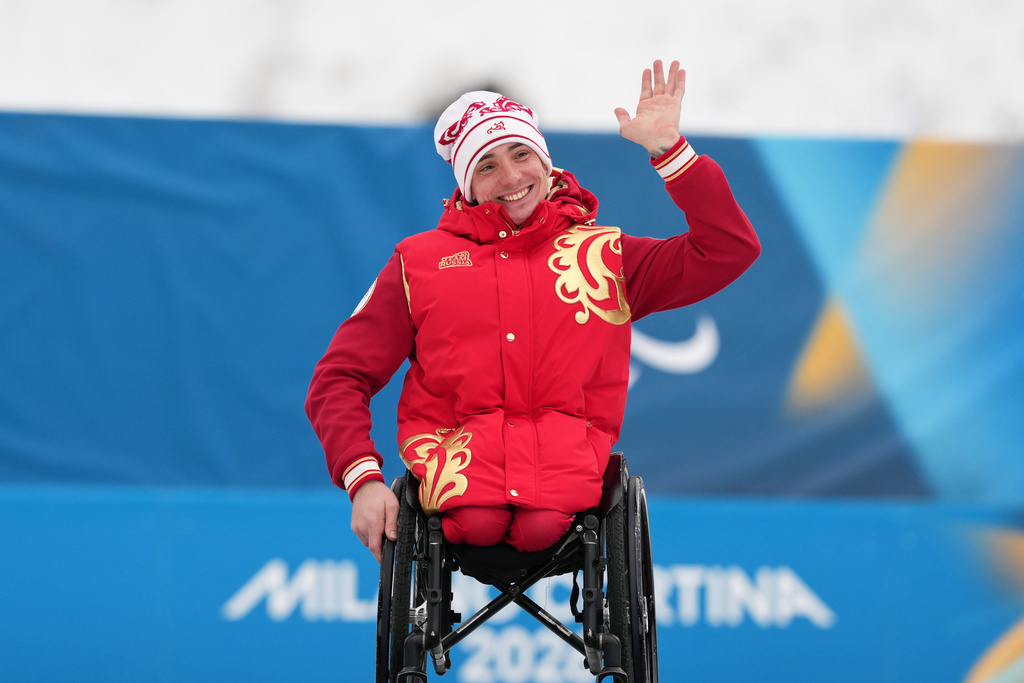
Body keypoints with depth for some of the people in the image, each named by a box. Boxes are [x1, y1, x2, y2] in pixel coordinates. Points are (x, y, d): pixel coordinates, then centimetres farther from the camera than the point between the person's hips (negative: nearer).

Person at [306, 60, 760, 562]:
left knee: (540, 526, -35)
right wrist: (363, 479, -6)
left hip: (568, 442, 0)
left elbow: (730, 251, 12)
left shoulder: (604, 255, 19)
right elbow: (340, 378, 13)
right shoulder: (421, 261, 17)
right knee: (479, 523, -36)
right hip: (456, 443, 0)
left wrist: (668, 149, 2)